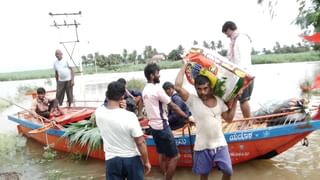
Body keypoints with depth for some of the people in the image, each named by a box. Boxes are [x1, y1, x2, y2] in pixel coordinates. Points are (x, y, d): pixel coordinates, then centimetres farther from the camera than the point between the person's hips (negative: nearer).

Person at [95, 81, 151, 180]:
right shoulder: (129, 116, -23)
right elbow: (140, 142, -18)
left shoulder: (99, 112, -11)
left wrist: (120, 109, -9)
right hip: (132, 159, -2)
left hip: (112, 160, 3)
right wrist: (146, 162, -4)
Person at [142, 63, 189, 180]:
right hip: (162, 126, -9)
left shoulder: (145, 90, 8)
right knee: (174, 156, -1)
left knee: (162, 154, 19)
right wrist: (187, 117, -9)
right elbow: (173, 106, -15)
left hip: (153, 125, 9)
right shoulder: (157, 89, -18)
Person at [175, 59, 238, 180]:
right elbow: (178, 87, -25)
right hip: (202, 147, -3)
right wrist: (185, 65, -17)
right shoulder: (192, 101, -12)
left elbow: (229, 118, 8)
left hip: (220, 144, 3)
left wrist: (235, 101, 3)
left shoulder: (218, 100, 1)